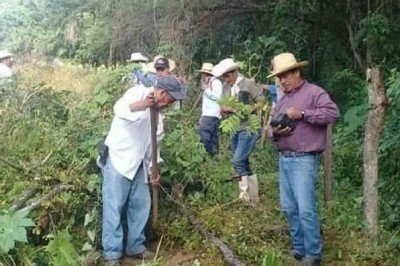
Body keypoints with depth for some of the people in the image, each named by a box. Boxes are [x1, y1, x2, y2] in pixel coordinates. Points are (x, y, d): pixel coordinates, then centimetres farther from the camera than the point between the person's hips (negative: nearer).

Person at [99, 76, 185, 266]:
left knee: (141, 204, 12)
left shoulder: (158, 111, 12)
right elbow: (119, 109, -33)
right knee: (114, 207, -3)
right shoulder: (139, 92, -12)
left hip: (138, 164, 8)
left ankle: (135, 246, 26)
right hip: (118, 159, -8)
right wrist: (140, 105, -52)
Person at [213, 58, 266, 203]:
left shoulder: (249, 84, -9)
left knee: (238, 161, -17)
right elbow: (222, 107, 11)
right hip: (234, 130, 7)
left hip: (249, 128, -7)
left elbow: (263, 103, -8)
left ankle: (245, 196, -9)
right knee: (243, 164, 11)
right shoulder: (226, 87, 7)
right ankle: (253, 197, 20)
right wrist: (226, 109, -12)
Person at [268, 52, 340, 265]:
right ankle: (299, 249, 23)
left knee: (306, 210, -9)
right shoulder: (282, 99, 18)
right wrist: (275, 132, -2)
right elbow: (274, 127, 22)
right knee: (289, 208, 11)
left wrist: (303, 114, -21)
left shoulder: (313, 92, -5)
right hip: (284, 159, 8)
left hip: (304, 160, -8)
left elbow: (333, 112, -19)